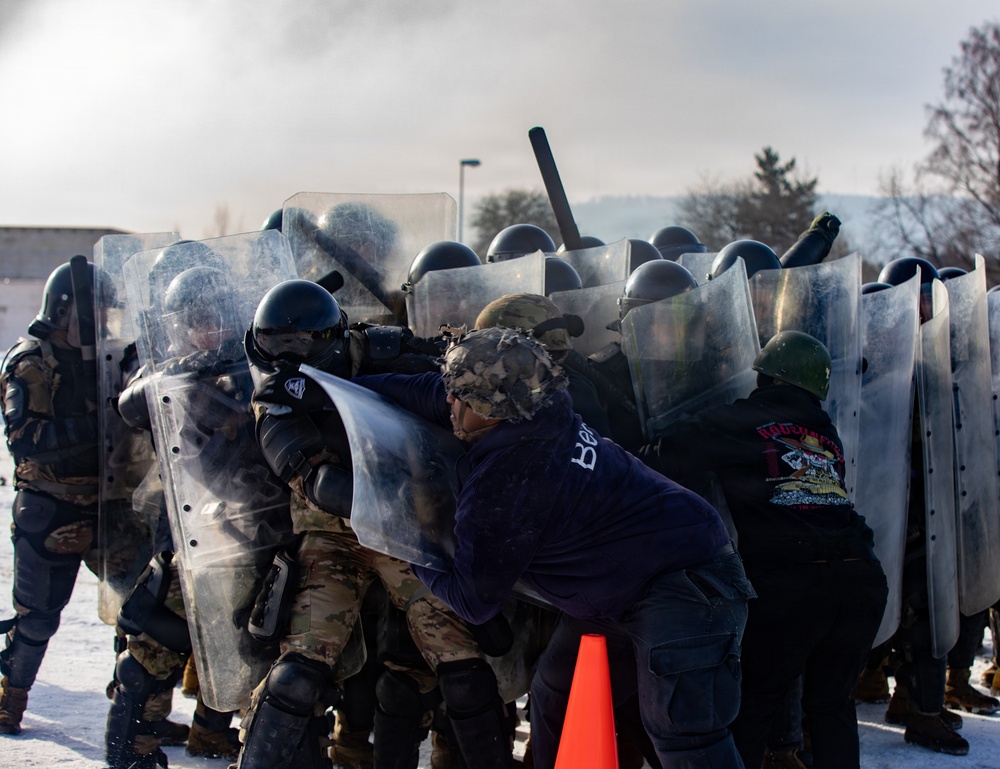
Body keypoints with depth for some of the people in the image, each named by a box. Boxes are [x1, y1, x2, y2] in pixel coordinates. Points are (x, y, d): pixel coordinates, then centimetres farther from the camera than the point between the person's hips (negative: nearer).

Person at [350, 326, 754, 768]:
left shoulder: (501, 483, -23)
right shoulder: (545, 414, -1)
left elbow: (474, 602, -8)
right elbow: (432, 395, 17)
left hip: (685, 591, -10)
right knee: (554, 692, 15)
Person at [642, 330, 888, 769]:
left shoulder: (740, 423, 5)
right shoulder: (826, 433, 21)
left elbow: (661, 460, 4)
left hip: (787, 585, -5)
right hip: (861, 580, 5)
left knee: (750, 709, 8)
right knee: (831, 704, 21)